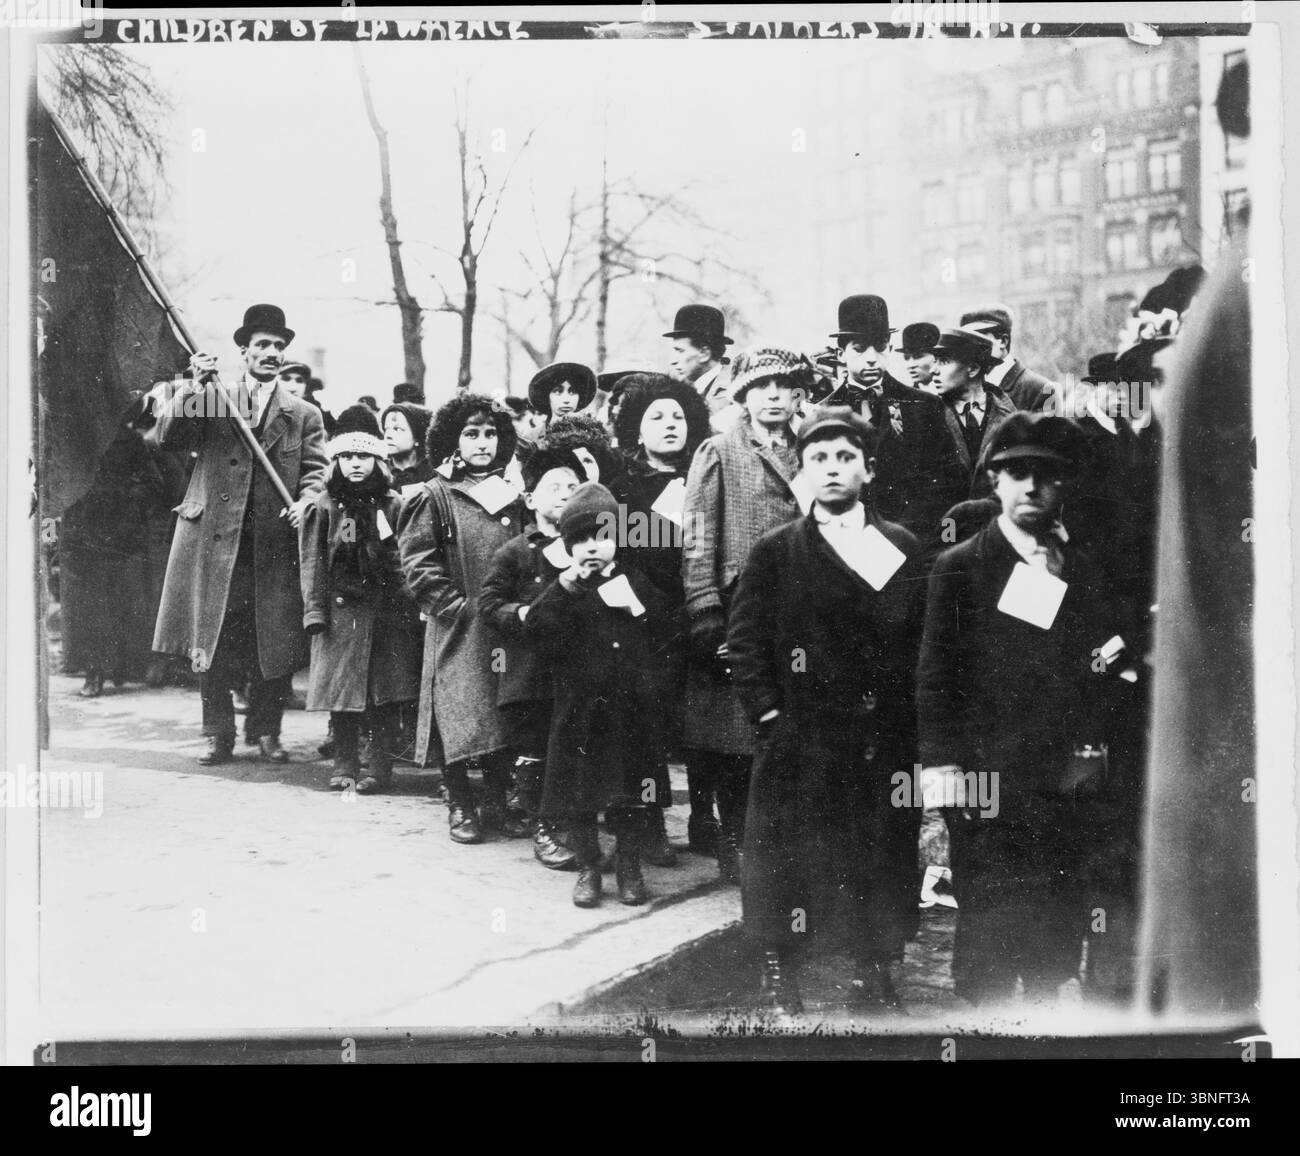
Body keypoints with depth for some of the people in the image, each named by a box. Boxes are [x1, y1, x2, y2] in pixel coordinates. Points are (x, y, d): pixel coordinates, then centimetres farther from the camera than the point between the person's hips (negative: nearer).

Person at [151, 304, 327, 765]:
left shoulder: (303, 414, 13)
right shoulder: (211, 399, 9)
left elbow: (316, 468, 7)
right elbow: (167, 437, -3)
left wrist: (306, 501, -14)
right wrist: (195, 388, -14)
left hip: (276, 541, 1)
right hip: (213, 537, -1)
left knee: (276, 642, 2)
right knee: (212, 640, 1)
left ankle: (266, 731, 16)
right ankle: (219, 735, 11)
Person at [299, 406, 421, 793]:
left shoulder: (394, 505, 5)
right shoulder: (323, 507, 3)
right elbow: (312, 562, 1)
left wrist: (413, 606, -2)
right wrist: (315, 611, -7)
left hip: (389, 612, 1)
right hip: (341, 612, 0)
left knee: (387, 694, 0)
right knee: (341, 689, 0)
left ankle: (380, 768, 6)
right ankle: (345, 766, 11)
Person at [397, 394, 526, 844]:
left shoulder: (511, 498, 14)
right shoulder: (434, 496, -2)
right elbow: (417, 563, -7)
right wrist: (459, 606, -13)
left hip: (506, 627, 4)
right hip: (456, 629, -4)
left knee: (507, 718, 3)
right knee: (461, 718, -5)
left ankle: (498, 802, 12)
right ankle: (459, 806, 5)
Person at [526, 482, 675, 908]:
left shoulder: (634, 581, 8)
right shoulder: (562, 589, 2)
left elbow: (665, 627, 8)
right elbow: (534, 628, -14)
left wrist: (638, 608, -8)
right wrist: (566, 585, -21)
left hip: (632, 705, 1)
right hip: (580, 707, -1)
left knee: (631, 789, 8)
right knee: (578, 790, 5)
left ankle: (629, 866, 22)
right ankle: (588, 867, 20)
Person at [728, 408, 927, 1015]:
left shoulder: (902, 548, 8)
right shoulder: (776, 551, 1)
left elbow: (923, 639, 7)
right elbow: (744, 640, 0)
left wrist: (915, 713, 0)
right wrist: (767, 711, -6)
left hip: (885, 740, 2)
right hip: (799, 740, -2)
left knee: (881, 856, 8)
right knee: (786, 853, 5)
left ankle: (874, 967, 24)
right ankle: (777, 971, 20)